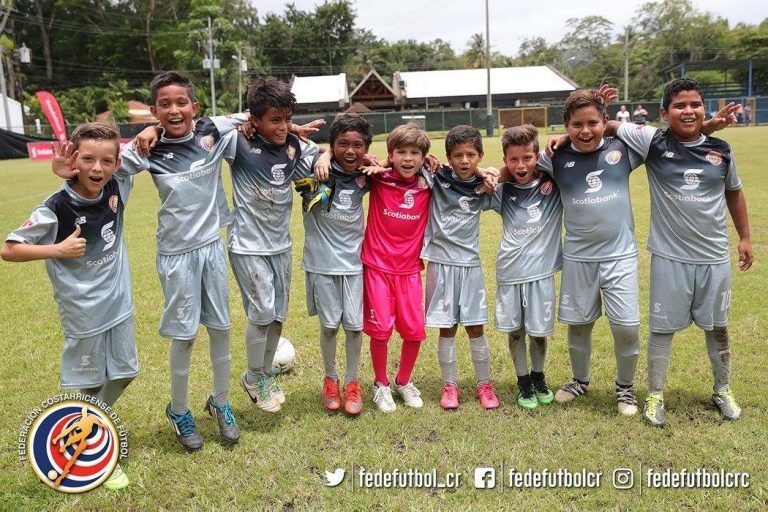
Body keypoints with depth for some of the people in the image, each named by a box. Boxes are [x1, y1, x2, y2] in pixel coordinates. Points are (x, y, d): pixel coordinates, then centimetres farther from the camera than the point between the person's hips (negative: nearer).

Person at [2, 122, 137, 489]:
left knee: (123, 373, 20)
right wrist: (58, 250, -24)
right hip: (83, 312, -5)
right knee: (87, 382, 12)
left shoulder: (117, 188, -8)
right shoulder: (56, 208, -21)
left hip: (120, 303, 5)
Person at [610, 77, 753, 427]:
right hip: (669, 257, -3)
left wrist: (744, 237, 16)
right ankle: (655, 396, 22)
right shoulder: (653, 142, -9)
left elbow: (734, 193, 14)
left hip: (714, 257, 3)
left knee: (717, 327, 17)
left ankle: (723, 391, 37)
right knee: (663, 327, 6)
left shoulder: (721, 150, 1)